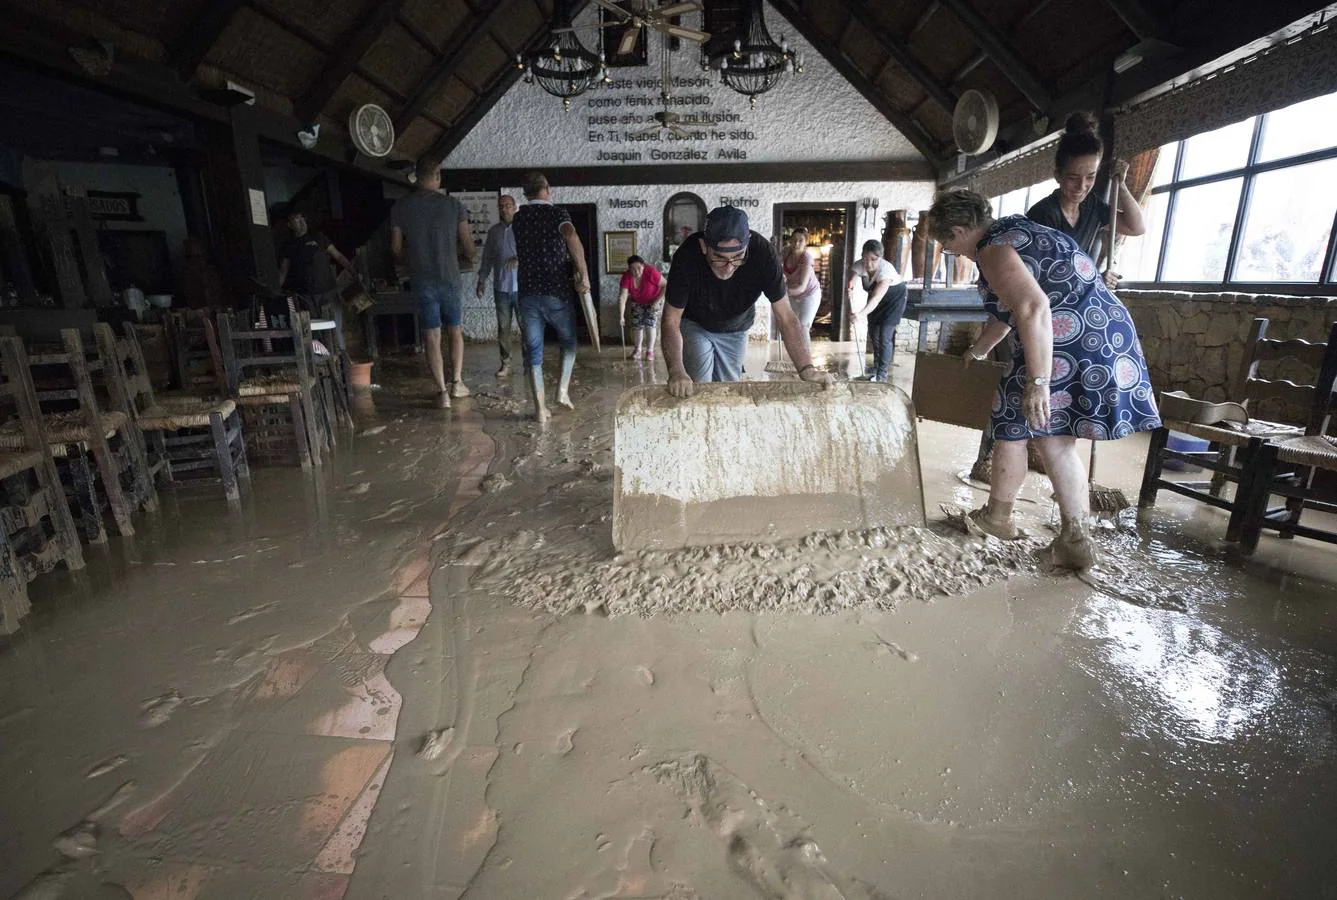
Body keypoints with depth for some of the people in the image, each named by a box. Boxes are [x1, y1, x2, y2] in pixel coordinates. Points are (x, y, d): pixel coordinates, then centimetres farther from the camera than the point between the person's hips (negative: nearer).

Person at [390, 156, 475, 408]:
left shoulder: (400, 208, -1)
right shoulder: (453, 205, -5)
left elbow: (396, 249, 4)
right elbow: (468, 246, -2)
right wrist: (468, 257, 20)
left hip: (422, 281, 0)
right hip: (450, 278, 0)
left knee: (432, 337, 4)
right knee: (456, 331, 17)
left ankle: (442, 393, 4)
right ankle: (457, 383, 16)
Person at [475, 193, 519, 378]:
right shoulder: (493, 232, 11)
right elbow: (487, 259, 15)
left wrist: (520, 258, -31)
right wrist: (481, 281, 11)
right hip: (501, 287, 3)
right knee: (503, 326, 4)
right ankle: (505, 363, 12)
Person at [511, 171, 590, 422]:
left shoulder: (518, 218, 13)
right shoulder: (557, 213, -3)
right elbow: (571, 236, -25)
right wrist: (584, 273, -22)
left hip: (528, 291, 3)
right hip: (557, 291, -3)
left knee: (533, 350, 6)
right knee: (568, 342, 19)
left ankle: (540, 408, 5)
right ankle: (563, 389, 6)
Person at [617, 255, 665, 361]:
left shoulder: (651, 272, -33)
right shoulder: (626, 276, -26)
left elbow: (665, 286, -23)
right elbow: (622, 296, -29)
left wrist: (657, 301, -27)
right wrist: (621, 315, -37)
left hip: (654, 301, -3)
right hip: (638, 302, 3)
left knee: (649, 324, -11)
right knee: (637, 325, -1)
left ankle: (650, 350, 1)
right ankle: (637, 349, 17)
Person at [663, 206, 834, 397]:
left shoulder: (762, 253, -32)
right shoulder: (687, 256, -35)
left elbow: (785, 316, -28)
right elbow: (671, 320, -30)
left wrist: (807, 369, -37)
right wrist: (676, 371, -46)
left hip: (736, 330, 2)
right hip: (694, 325, -2)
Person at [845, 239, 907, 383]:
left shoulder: (886, 269, -38)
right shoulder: (858, 266, -22)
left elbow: (877, 297, -48)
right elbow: (851, 285, -32)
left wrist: (862, 314, -63)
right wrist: (849, 291, -58)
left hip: (894, 296, -5)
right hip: (875, 297, 6)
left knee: (885, 335, -14)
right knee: (873, 333, 11)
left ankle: (882, 375, -7)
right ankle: (876, 367, 31)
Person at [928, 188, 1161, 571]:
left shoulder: (993, 250, -12)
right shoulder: (1015, 231, 20)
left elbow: (1033, 309, -28)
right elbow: (1012, 308, 33)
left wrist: (1037, 382, -28)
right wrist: (978, 351, 46)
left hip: (1066, 349, -9)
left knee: (1011, 430, 9)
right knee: (1055, 442, 13)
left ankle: (996, 518, 27)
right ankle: (1075, 540, 14)